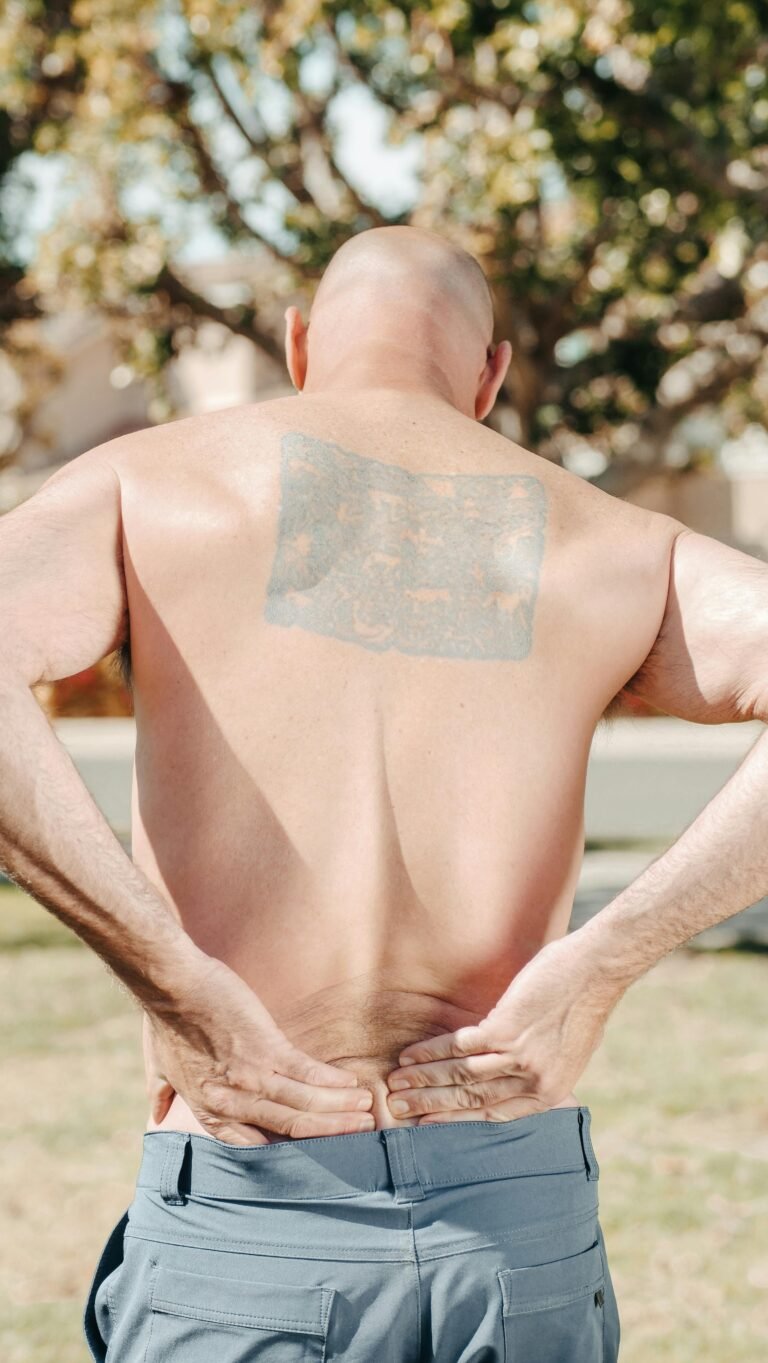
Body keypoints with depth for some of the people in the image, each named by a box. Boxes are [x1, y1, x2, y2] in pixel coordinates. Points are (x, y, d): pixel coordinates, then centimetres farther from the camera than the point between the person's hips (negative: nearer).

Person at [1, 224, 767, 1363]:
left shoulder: (147, 480, 4)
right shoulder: (611, 547, 9)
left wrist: (176, 985, -13)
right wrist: (595, 968, -8)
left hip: (239, 1234, -1)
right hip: (521, 1226, 2)